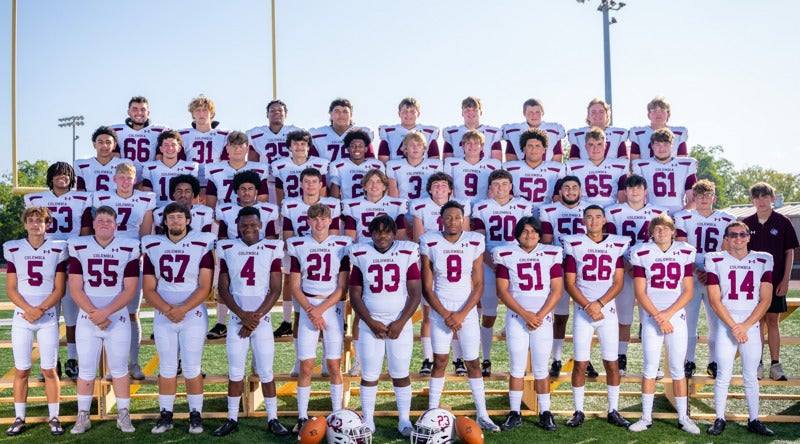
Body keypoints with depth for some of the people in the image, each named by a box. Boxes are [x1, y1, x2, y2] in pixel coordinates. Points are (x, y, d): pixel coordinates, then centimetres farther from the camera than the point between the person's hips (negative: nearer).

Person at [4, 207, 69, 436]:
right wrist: (29, 309, -14)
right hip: (21, 318, 1)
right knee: (21, 370, 4)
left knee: (49, 370, 1)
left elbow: (59, 289, -1)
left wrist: (40, 310, -14)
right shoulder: (14, 249, 4)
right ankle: (19, 419, 14)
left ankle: (54, 418, 8)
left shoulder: (57, 250, 1)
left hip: (48, 318, -1)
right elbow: (11, 290, 1)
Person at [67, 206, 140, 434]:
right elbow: (75, 288, -3)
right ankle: (83, 417, 19)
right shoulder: (79, 247, -1)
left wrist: (105, 312, -17)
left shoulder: (129, 248, -4)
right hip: (87, 319, 1)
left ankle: (123, 416, 16)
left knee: (119, 369, 7)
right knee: (86, 370, 7)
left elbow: (130, 289, -6)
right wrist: (94, 314, -14)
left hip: (118, 319, -1)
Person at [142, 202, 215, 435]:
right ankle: (165, 415, 17)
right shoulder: (153, 247, 5)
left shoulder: (202, 245, -3)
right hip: (163, 316, 2)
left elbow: (204, 287, -7)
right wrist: (167, 309, -15)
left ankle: (196, 415, 12)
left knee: (192, 369, 1)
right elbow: (148, 289, 2)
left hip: (193, 315, -2)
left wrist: (183, 309, -19)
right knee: (166, 368, 8)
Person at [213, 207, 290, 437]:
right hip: (237, 320, 1)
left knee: (266, 372, 2)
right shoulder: (227, 248, 3)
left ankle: (273, 420, 11)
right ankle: (232, 419, 17)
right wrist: (242, 314, -10)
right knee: (235, 372, 6)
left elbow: (275, 290, -2)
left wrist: (256, 316, -11)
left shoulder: (271, 249, -1)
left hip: (262, 320, -1)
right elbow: (223, 288, 2)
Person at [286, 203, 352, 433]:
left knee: (334, 365, 1)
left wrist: (320, 309, -11)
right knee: (306, 366, -2)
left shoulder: (342, 245, 1)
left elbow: (342, 287, -1)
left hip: (332, 307, 0)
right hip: (306, 308, 0)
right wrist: (309, 310, -10)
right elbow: (294, 287, 3)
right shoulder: (298, 245, 4)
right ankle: (302, 417, 8)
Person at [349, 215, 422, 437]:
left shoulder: (407, 253, -2)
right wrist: (371, 323, -8)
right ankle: (368, 421, 16)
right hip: (370, 324, 1)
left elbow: (415, 293, -2)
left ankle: (404, 420, 16)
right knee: (369, 374, 5)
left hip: (400, 324, -1)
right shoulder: (361, 254, 1)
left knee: (400, 374, 5)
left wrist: (401, 322, -11)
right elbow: (355, 295, 2)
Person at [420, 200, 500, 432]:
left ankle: (482, 415, 16)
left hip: (467, 309, 1)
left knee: (473, 363, 6)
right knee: (440, 362, -1)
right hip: (440, 309, -1)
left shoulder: (475, 242, -4)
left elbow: (478, 285, -2)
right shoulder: (430, 243, -7)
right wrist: (445, 315, -11)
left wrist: (461, 314, -11)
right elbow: (427, 288, -4)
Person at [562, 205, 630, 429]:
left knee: (612, 363, 4)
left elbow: (618, 283, 1)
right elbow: (569, 283, -1)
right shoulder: (574, 244, 1)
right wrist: (588, 307, -12)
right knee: (580, 363, 0)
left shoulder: (617, 245, 5)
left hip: (608, 310, 1)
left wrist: (599, 304, -12)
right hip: (582, 310, -1)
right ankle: (578, 411, 10)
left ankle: (613, 411, 15)